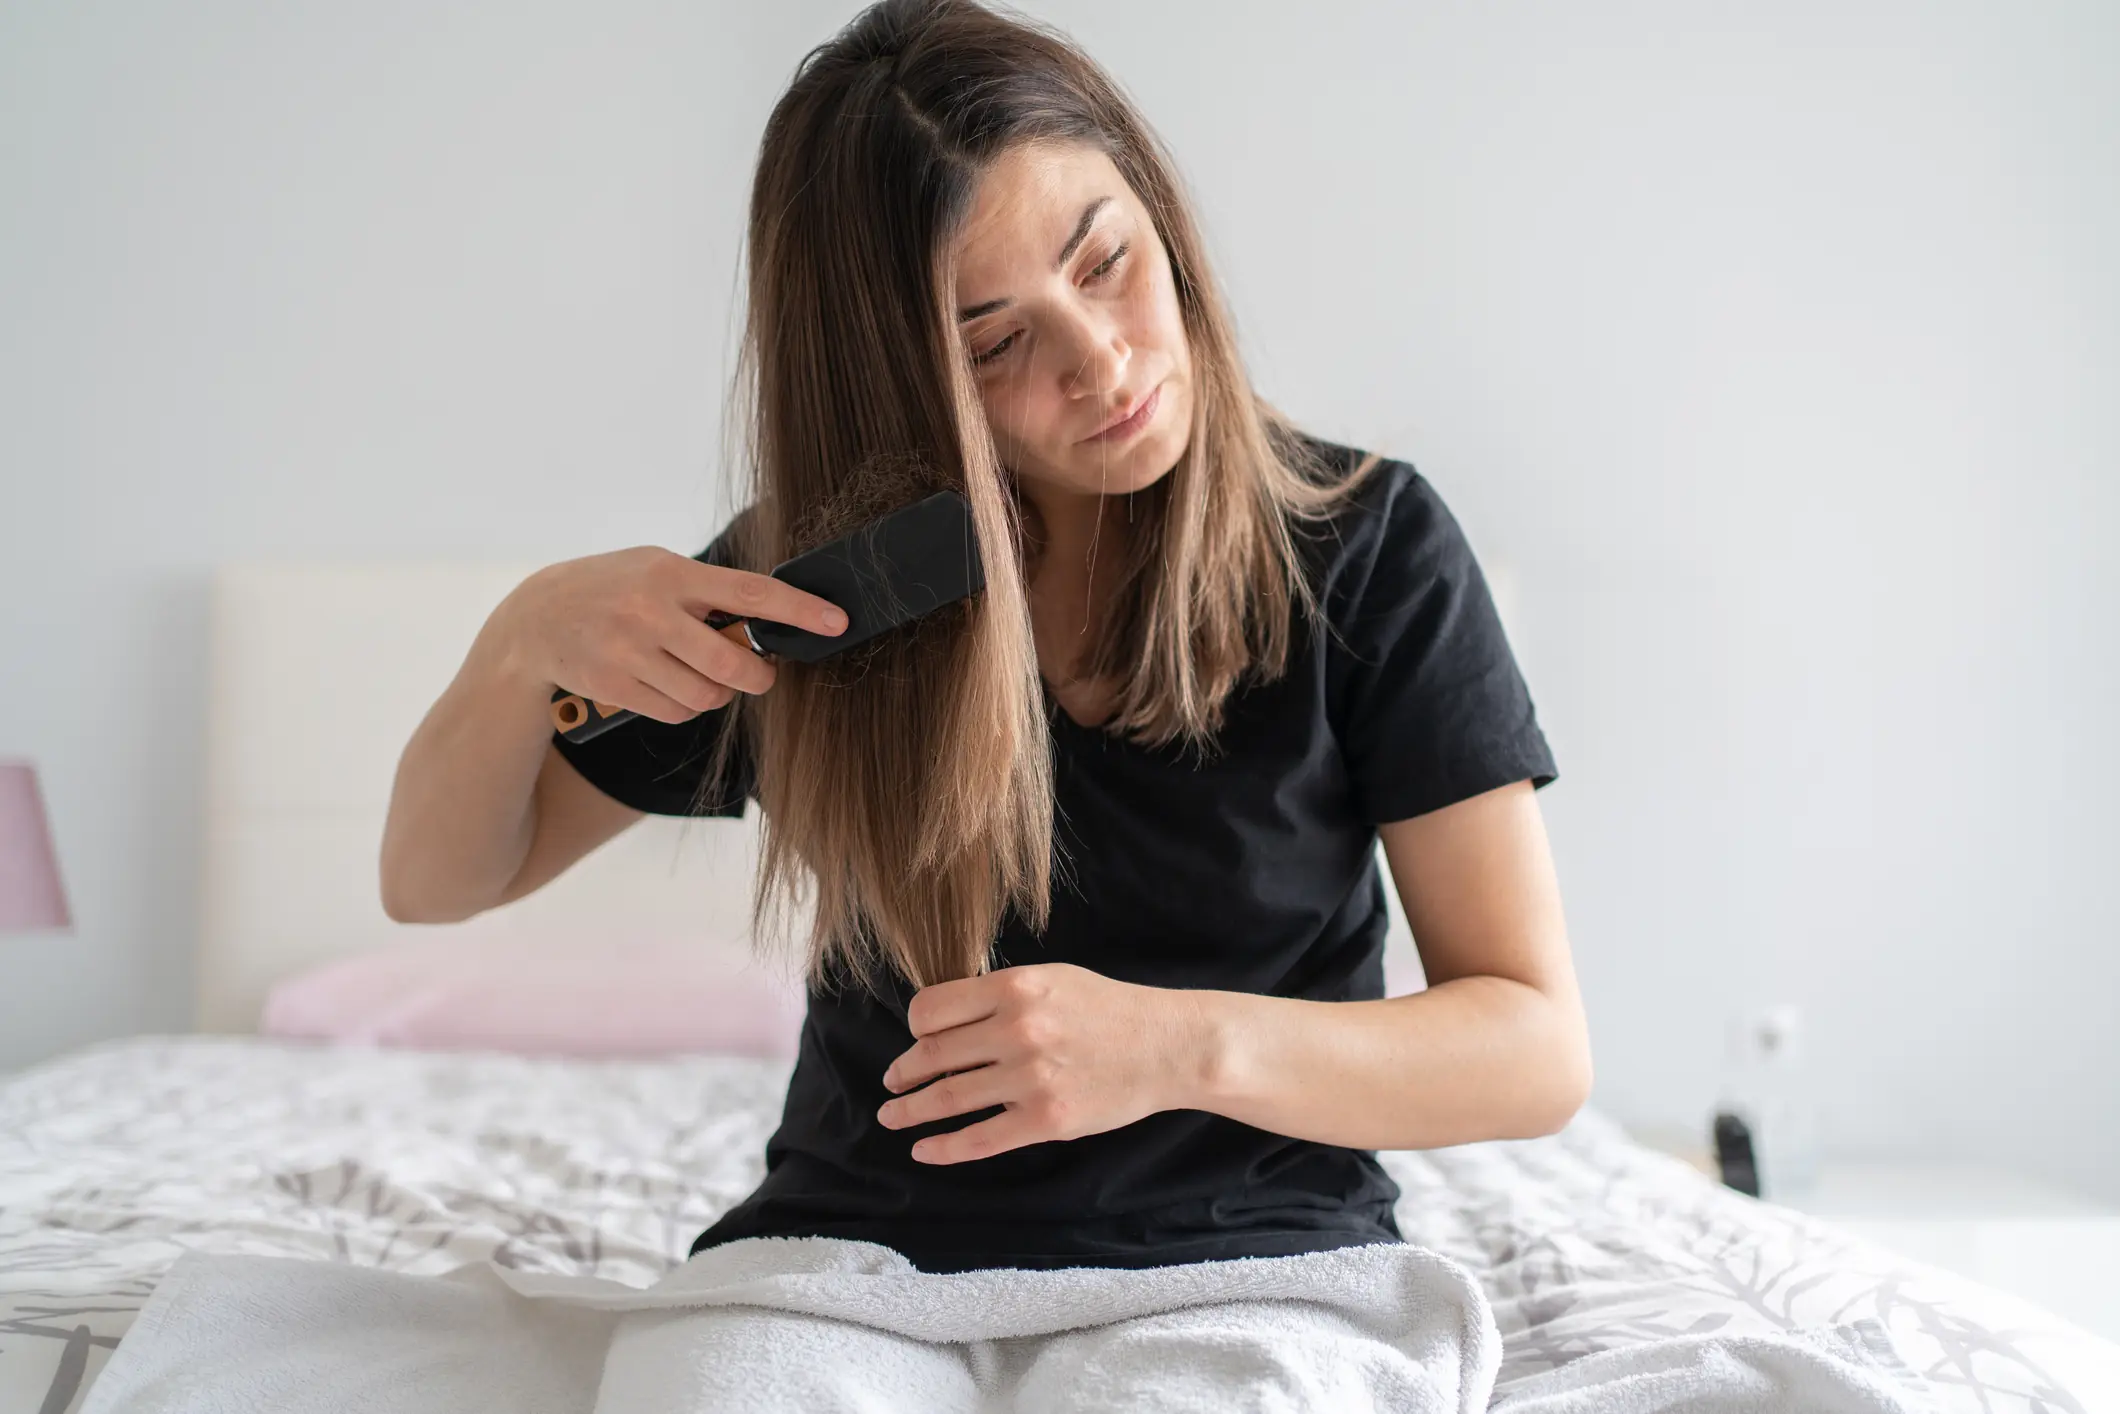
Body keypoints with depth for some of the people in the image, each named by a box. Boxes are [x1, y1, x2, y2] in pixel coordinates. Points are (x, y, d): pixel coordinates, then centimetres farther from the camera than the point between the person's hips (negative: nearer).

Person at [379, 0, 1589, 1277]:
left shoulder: (1364, 550, -3)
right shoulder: (811, 574, 3)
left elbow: (1540, 1051, -5)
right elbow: (437, 880, 10)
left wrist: (1184, 1047, -22)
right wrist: (526, 637, -11)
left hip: (1244, 1263, -1)